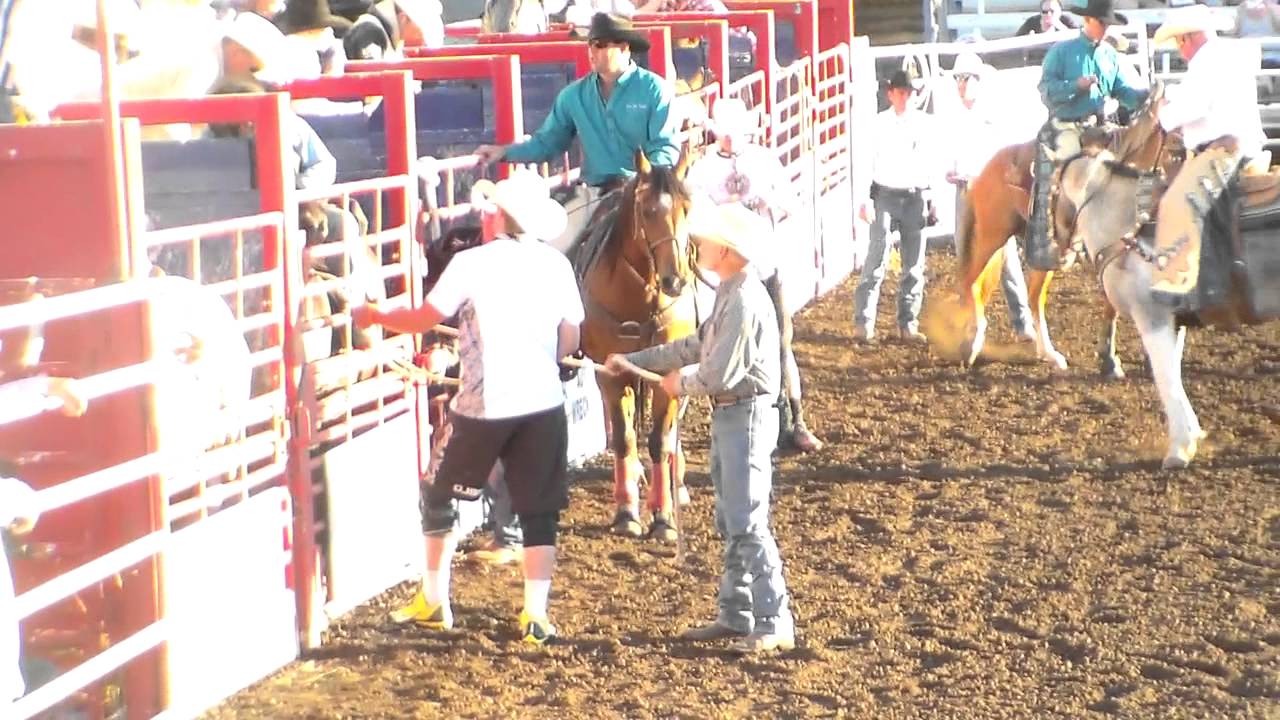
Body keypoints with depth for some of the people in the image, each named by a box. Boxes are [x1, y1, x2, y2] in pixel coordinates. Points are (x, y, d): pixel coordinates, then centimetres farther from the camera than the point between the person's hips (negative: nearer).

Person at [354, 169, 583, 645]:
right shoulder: (556, 265, 3)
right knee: (540, 512, 8)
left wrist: (375, 316, 12)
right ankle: (536, 616, 3)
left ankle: (433, 602, 23)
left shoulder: (471, 264, -8)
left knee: (441, 499, 16)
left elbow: (423, 319, -4)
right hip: (544, 405, 3)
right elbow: (570, 340, 6)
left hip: (483, 407, -3)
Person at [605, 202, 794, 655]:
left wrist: (681, 383, -4)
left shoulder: (745, 301, -21)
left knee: (747, 523, -8)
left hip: (746, 416, -11)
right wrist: (634, 361, 19)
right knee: (730, 522, 16)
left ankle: (774, 623, -3)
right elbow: (697, 345, 20)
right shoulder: (730, 293, 11)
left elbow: (719, 375, -23)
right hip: (727, 416, 11)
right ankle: (736, 616, 24)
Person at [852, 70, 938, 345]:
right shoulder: (879, 123, 1)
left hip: (915, 197, 2)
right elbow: (867, 161, 0)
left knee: (914, 265, 5)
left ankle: (908, 324, 13)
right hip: (885, 195, -2)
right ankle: (863, 323, -6)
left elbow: (934, 163, 6)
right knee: (877, 260, -8)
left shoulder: (925, 123, 4)